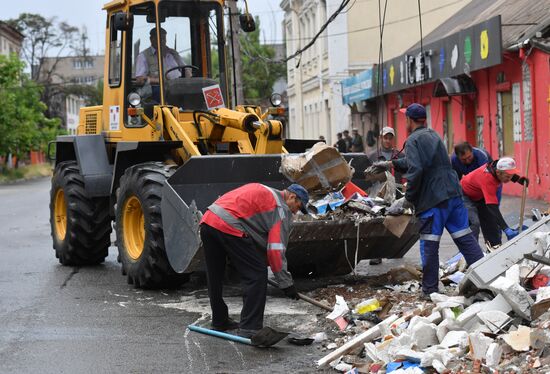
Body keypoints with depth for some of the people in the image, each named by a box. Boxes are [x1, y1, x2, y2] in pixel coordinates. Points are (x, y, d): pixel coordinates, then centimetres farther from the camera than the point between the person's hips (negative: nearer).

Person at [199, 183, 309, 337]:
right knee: (257, 276, -2)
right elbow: (275, 249, -4)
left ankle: (219, 321, 33)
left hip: (207, 220, 9)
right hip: (230, 227, -9)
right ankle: (249, 329, -5)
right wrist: (286, 283, 0)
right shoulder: (281, 208, 4)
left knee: (215, 277, 20)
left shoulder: (263, 191, 30)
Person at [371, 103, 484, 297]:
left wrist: (409, 198, -9)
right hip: (453, 193, 8)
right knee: (464, 237, 9)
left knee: (429, 245, 0)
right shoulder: (433, 135, 21)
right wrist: (391, 163, 41)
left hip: (433, 200, -8)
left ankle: (430, 290, 5)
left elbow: (415, 170, -19)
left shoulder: (413, 140, -7)